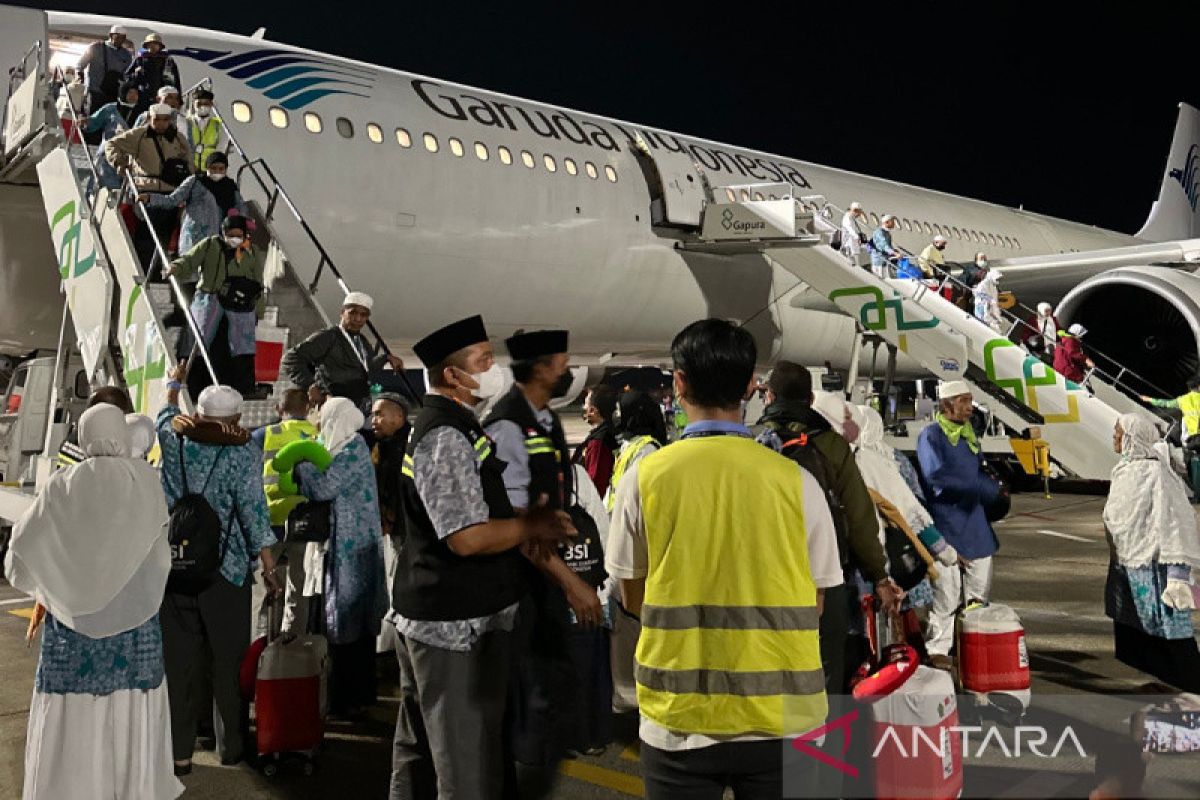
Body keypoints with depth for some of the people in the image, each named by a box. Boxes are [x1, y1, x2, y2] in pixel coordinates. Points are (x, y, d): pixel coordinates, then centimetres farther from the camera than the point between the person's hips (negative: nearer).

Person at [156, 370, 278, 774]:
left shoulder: (174, 441, 3)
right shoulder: (242, 452, -6)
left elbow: (166, 413, 26)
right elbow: (254, 512, -9)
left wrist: (174, 383, 44)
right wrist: (269, 566, -3)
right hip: (226, 567, -3)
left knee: (178, 658, 7)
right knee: (228, 658, 8)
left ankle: (179, 751, 13)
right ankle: (232, 745, 17)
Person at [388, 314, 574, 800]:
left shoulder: (447, 425, 13)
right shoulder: (447, 437, -20)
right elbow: (468, 538, -26)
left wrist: (524, 522, 6)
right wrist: (531, 526, -11)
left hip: (432, 615, 11)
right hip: (457, 623, -11)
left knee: (421, 752, 21)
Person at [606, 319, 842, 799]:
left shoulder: (646, 476, -7)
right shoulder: (795, 480, -6)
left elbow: (633, 598, 3)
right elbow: (813, 605, 2)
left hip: (678, 718, 0)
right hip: (779, 717, 1)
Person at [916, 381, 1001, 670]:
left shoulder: (968, 434, 14)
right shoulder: (931, 436, -10)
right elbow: (936, 477, -21)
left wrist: (991, 487, -2)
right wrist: (984, 488, -18)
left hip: (975, 526, 8)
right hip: (946, 525, -7)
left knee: (979, 592, 13)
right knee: (946, 593, -5)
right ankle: (937, 649, 8)